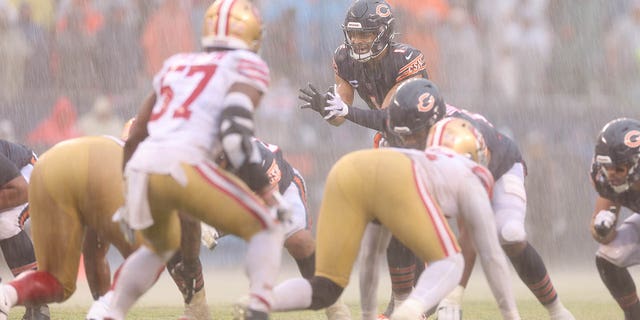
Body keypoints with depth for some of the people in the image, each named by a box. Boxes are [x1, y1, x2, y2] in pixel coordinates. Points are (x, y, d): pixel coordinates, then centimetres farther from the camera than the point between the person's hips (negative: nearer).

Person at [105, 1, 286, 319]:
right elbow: (235, 132, -7)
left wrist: (130, 193, 42)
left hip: (141, 169, 6)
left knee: (160, 245, 34)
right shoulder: (246, 67, 10)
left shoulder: (176, 65, 29)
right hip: (183, 167, -6)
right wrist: (264, 190, -2)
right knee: (265, 227, 9)